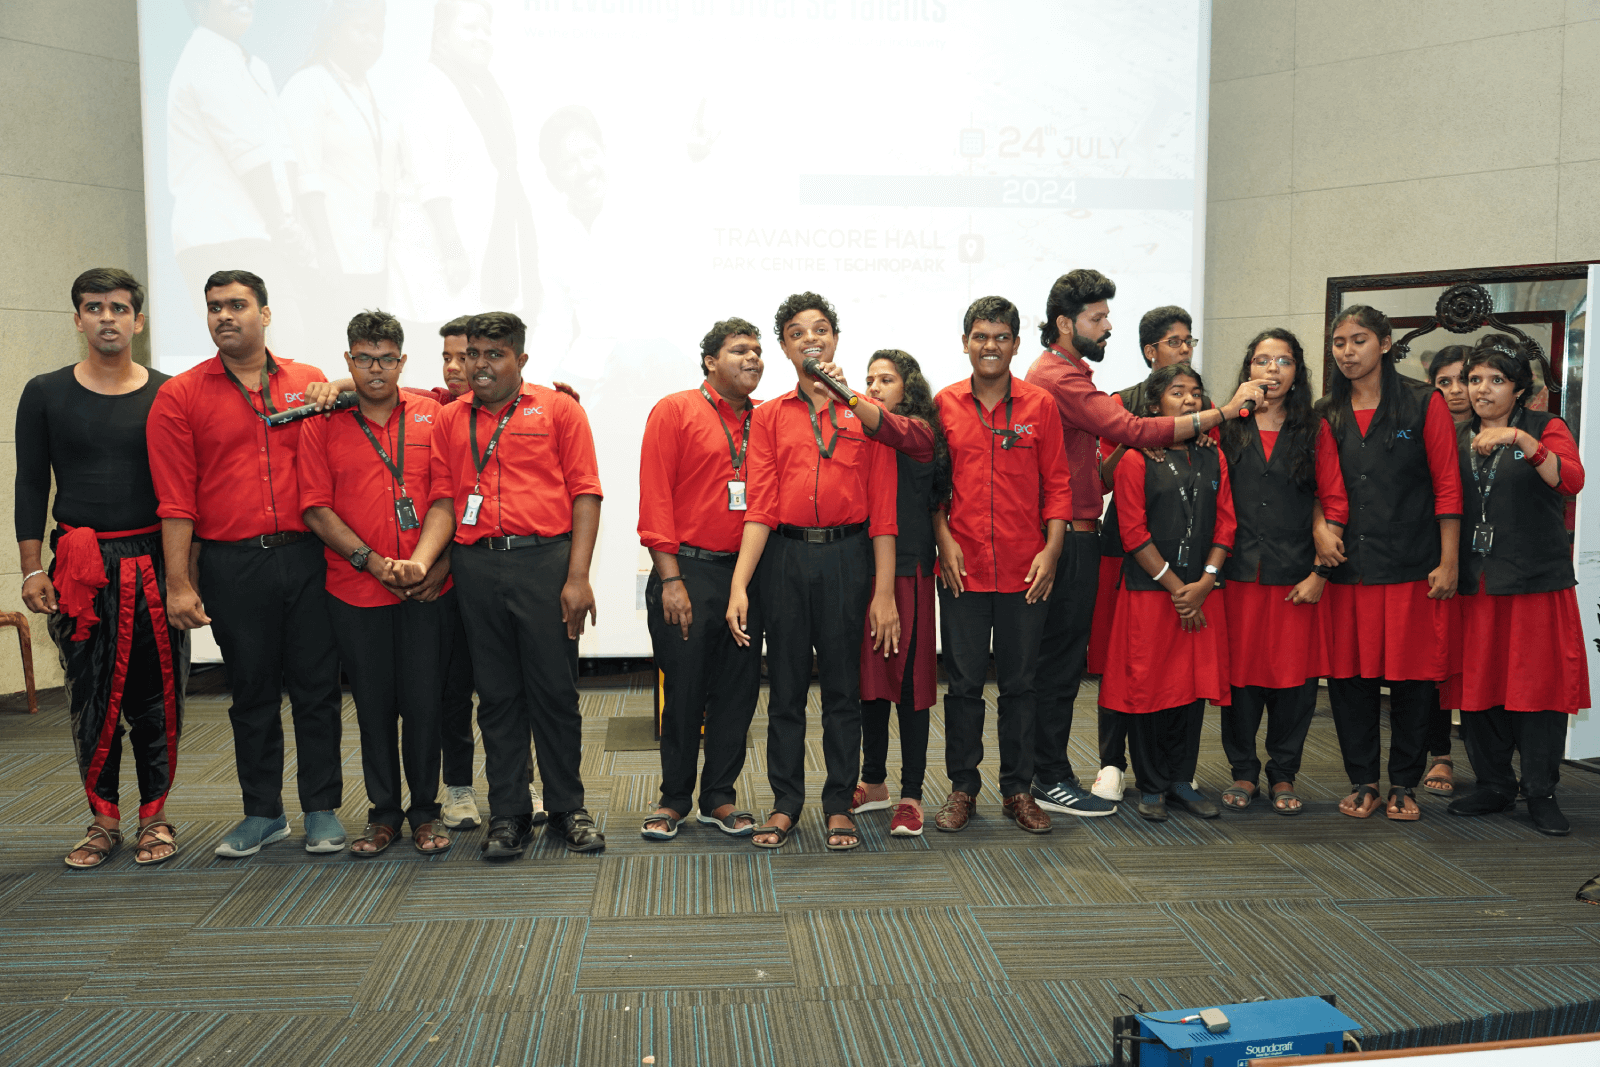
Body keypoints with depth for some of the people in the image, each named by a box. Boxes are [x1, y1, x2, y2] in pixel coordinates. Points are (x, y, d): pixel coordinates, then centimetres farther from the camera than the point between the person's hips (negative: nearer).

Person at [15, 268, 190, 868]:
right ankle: (103, 819, 16)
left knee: (157, 696, 3)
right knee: (90, 698, 4)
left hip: (155, 565, 0)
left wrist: (189, 567, 1)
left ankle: (154, 815, 15)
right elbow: (30, 485, 7)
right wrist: (32, 568, 1)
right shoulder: (45, 394, 7)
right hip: (81, 569, 1)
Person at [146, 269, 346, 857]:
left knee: (317, 687, 4)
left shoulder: (310, 383, 7)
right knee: (253, 692, 9)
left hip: (306, 556, 1)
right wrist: (178, 582, -8)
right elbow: (175, 499, -2)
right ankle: (262, 813, 23)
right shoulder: (179, 396, 2)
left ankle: (322, 810, 17)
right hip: (232, 564, -1)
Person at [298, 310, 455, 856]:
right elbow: (317, 507, 0)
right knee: (373, 704, 8)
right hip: (354, 588, 0)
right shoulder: (322, 424, 4)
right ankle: (383, 812, 22)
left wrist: (419, 561, -16)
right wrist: (371, 560, -10)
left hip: (424, 587, 0)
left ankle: (425, 811, 19)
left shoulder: (431, 416, 5)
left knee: (424, 701, 2)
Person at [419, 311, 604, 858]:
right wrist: (424, 558, -4)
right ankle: (507, 814, 18)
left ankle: (568, 809, 16)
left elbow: (585, 493, -1)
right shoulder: (449, 421, 15)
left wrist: (578, 576, -9)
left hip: (545, 560, -3)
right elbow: (444, 499, 13)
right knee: (497, 695, 8)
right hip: (476, 566, 3)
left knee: (555, 690, 2)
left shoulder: (557, 409, 5)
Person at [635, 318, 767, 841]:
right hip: (688, 572, -4)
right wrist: (671, 578, -12)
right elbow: (655, 498, -6)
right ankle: (673, 799, 19)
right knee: (684, 690, 3)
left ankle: (719, 798, 22)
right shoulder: (675, 411, -1)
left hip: (747, 575, 4)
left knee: (738, 691, 8)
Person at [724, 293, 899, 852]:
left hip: (847, 557, -1)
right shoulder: (769, 416, 8)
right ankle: (785, 803, 20)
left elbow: (883, 508, 1)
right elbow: (760, 507, 2)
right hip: (784, 558, 1)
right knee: (785, 687, 8)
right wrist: (739, 584, -9)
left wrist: (884, 591, -5)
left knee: (843, 688, 6)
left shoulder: (866, 412, 5)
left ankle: (839, 805, 19)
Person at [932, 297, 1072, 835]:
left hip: (1026, 572, 0)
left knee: (1020, 683, 8)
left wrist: (1050, 550, -5)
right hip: (963, 569, 0)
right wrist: (944, 539, -4)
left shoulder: (1039, 405, 3)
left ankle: (1018, 790, 21)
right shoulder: (944, 405, 4)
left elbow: (1057, 484, 4)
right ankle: (962, 789, 19)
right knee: (964, 683, 6)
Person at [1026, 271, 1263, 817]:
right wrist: (1222, 412, -21)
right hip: (1067, 540, -11)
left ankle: (1047, 772, 23)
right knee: (1060, 662, -4)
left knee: (1057, 662, 14)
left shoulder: (1056, 373, 20)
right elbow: (1135, 430, -23)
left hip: (1069, 533, 11)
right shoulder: (1061, 378, -15)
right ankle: (1052, 781, 4)